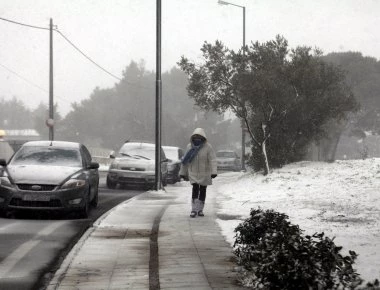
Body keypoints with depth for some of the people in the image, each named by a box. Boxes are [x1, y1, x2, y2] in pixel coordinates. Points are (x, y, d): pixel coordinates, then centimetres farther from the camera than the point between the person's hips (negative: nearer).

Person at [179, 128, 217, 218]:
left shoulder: (208, 147, -10)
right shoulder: (190, 147, -1)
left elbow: (212, 160, -16)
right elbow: (185, 161, 8)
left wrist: (214, 172, -27)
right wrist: (183, 173, 12)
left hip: (205, 173, 0)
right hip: (193, 173, 1)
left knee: (202, 190, 7)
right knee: (195, 189, -13)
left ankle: (200, 209, 20)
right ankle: (194, 210, -11)